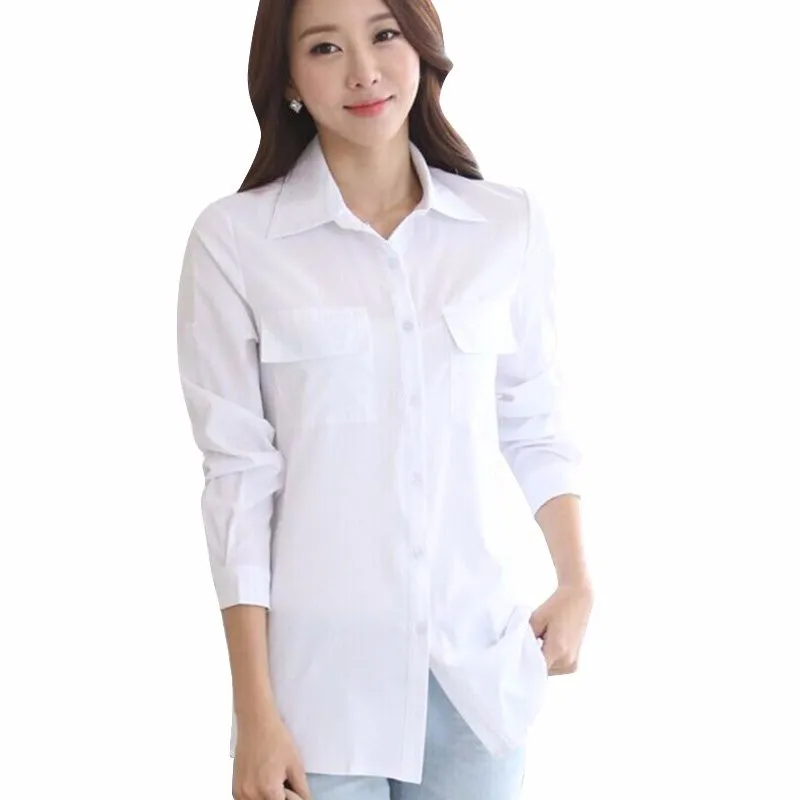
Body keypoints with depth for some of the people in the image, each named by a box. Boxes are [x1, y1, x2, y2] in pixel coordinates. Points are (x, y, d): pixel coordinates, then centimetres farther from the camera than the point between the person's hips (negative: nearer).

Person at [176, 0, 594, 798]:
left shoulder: (510, 224, 1)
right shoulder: (233, 238, -7)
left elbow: (535, 424, 11)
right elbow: (237, 472, -7)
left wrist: (576, 584, 1)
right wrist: (255, 711, -8)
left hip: (478, 664, 2)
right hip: (322, 671, -2)